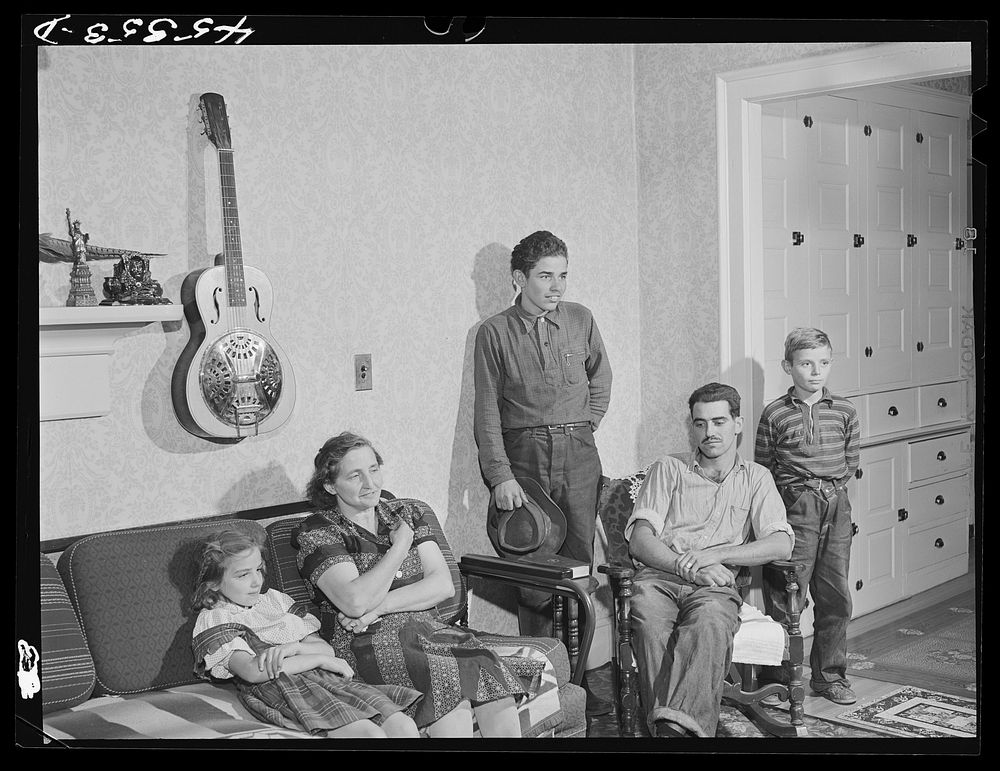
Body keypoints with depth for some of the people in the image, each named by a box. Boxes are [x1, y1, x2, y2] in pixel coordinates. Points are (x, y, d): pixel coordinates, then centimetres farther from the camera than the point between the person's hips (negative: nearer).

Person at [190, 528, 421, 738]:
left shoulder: (275, 599, 25)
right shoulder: (212, 620, 6)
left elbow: (327, 649, 18)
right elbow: (252, 672, -12)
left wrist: (295, 647, -6)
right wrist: (319, 659, -8)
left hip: (328, 678, 7)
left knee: (404, 725, -18)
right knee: (372, 734, -31)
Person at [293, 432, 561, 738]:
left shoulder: (406, 513, 15)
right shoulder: (317, 534, 1)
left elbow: (443, 585, 3)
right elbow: (355, 602, -16)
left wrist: (380, 606, -10)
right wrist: (400, 544, -5)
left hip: (427, 628, 4)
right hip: (367, 645, -4)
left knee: (494, 670, -26)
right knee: (450, 680, -32)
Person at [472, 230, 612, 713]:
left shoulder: (580, 320, 8)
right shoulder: (495, 332, 0)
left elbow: (601, 380, 22)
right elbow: (487, 410, -3)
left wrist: (582, 430, 12)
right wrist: (500, 475, -11)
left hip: (578, 456, 2)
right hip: (523, 455, -2)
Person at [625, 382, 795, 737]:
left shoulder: (755, 478, 21)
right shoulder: (668, 469, 21)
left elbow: (781, 544, 4)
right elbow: (639, 539, 8)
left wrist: (713, 555, -11)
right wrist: (684, 566, -12)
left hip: (715, 586, -1)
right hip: (658, 576, 1)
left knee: (709, 622, -38)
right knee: (649, 624, -36)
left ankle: (677, 725, -52)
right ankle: (665, 728, -45)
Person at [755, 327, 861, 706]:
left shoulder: (844, 411, 7)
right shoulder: (775, 413, -2)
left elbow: (851, 461, 15)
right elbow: (762, 468, 4)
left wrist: (829, 487, 7)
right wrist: (797, 491, 1)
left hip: (836, 507, 4)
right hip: (794, 509, -3)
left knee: (836, 596, 8)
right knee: (786, 597, -4)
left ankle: (829, 674, 22)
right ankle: (776, 678, 8)